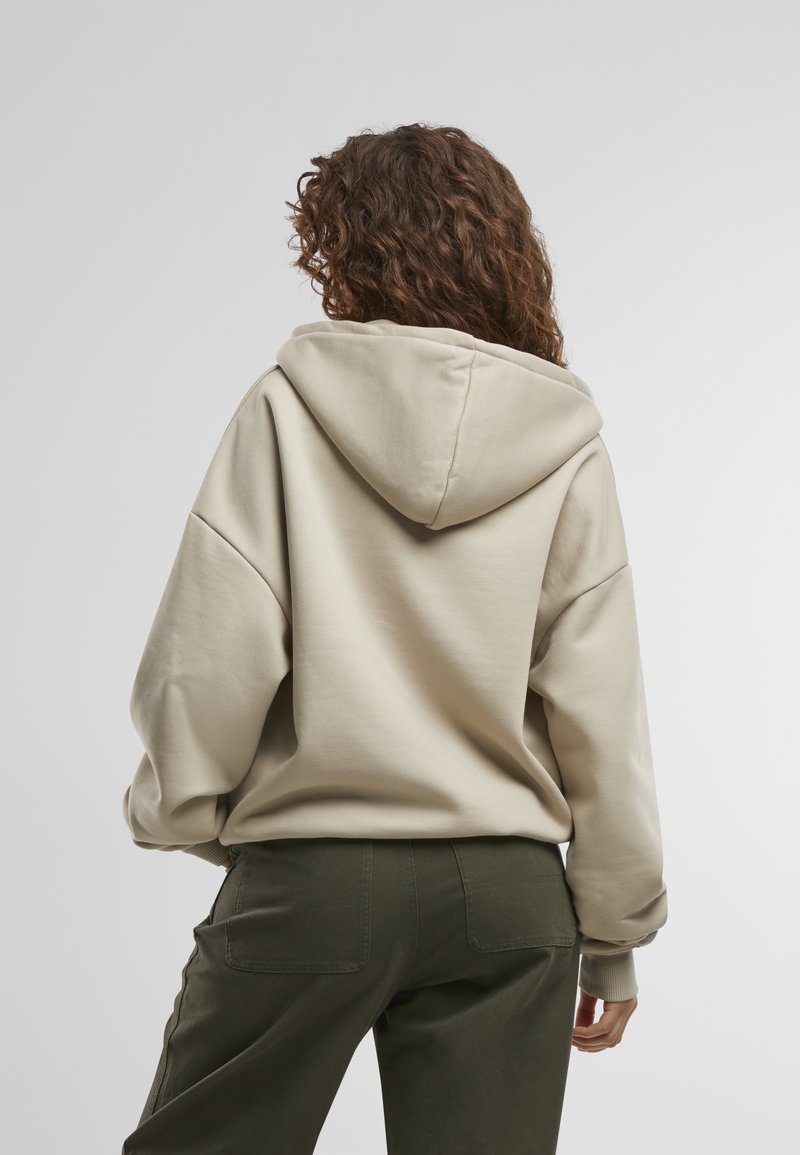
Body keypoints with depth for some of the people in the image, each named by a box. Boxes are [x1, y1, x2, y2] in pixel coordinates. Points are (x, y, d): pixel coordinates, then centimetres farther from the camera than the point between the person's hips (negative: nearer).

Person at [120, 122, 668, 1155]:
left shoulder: (286, 407, -5)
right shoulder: (566, 447, 0)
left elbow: (211, 660, -8)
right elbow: (601, 717, -2)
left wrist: (179, 808, 10)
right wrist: (614, 934, 7)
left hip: (307, 876, -1)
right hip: (506, 889, 2)